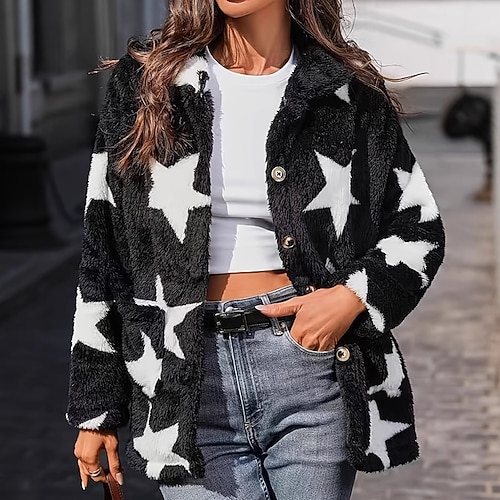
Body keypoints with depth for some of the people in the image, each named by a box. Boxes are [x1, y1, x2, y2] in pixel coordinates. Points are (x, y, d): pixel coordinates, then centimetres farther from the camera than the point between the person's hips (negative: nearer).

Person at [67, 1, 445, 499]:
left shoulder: (343, 92, 6)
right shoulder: (146, 81, 6)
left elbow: (421, 230, 13)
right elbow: (101, 250, 6)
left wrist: (354, 296, -8)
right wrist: (94, 410, 5)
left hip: (310, 368, 0)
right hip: (185, 379, 0)